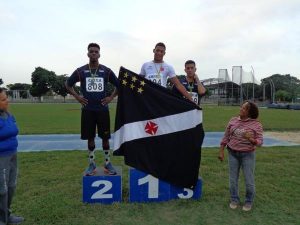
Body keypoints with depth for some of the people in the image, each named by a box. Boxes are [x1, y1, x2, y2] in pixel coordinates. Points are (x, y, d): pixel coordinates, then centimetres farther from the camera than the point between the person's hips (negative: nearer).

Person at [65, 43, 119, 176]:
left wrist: (111, 97, 0)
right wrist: (77, 97, 2)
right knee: (90, 138, 7)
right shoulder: (80, 71, 3)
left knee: (105, 137, 4)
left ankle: (107, 164, 17)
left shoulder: (106, 71, 2)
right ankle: (91, 165, 20)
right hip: (87, 110, 1)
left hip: (102, 109, 0)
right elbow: (68, 84, 14)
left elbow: (119, 85, 12)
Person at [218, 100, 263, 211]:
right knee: (233, 179, 11)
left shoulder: (256, 124, -8)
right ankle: (234, 200, 30)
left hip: (248, 155, -2)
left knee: (249, 181, 6)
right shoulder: (233, 121, 0)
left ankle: (249, 202, 29)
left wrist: (251, 139, -31)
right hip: (232, 154, 3)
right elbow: (225, 137, 4)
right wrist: (221, 151, 2)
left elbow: (260, 141, -10)